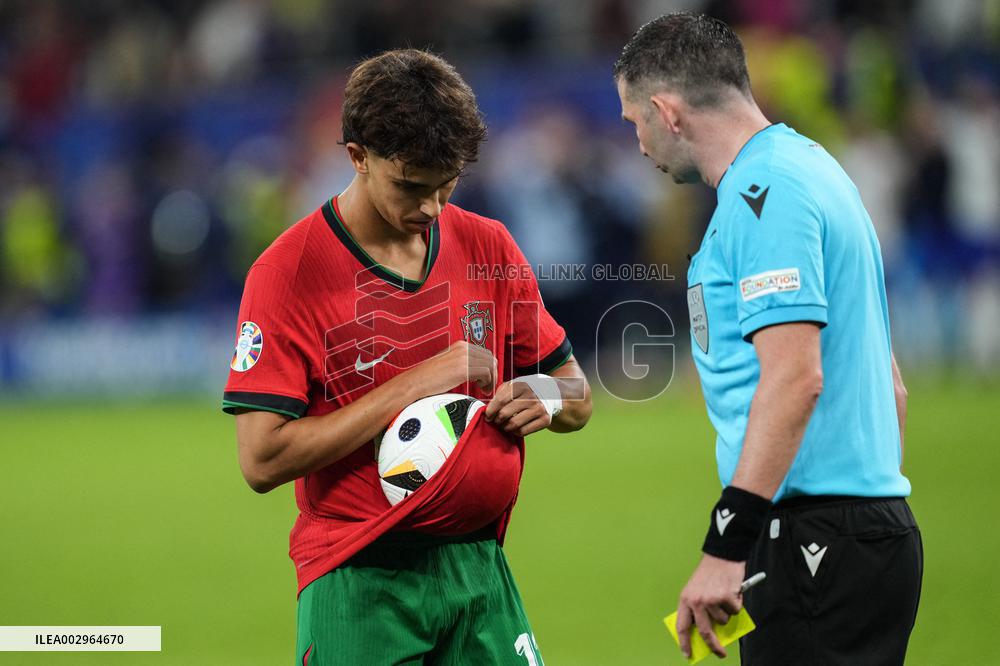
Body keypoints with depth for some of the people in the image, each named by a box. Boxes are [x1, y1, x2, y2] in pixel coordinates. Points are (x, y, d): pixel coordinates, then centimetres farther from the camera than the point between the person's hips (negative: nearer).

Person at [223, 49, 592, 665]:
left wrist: (545, 397, -9)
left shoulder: (489, 247, 7)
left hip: (480, 569, 4)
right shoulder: (288, 272, -9)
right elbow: (262, 459, -17)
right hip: (358, 585, -4)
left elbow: (577, 397, 16)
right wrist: (414, 385, -17)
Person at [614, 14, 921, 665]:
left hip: (816, 541, -10)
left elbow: (795, 376, -23)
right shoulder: (807, 166, 19)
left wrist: (726, 548, -24)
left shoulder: (763, 192, -13)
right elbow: (889, 381, 23)